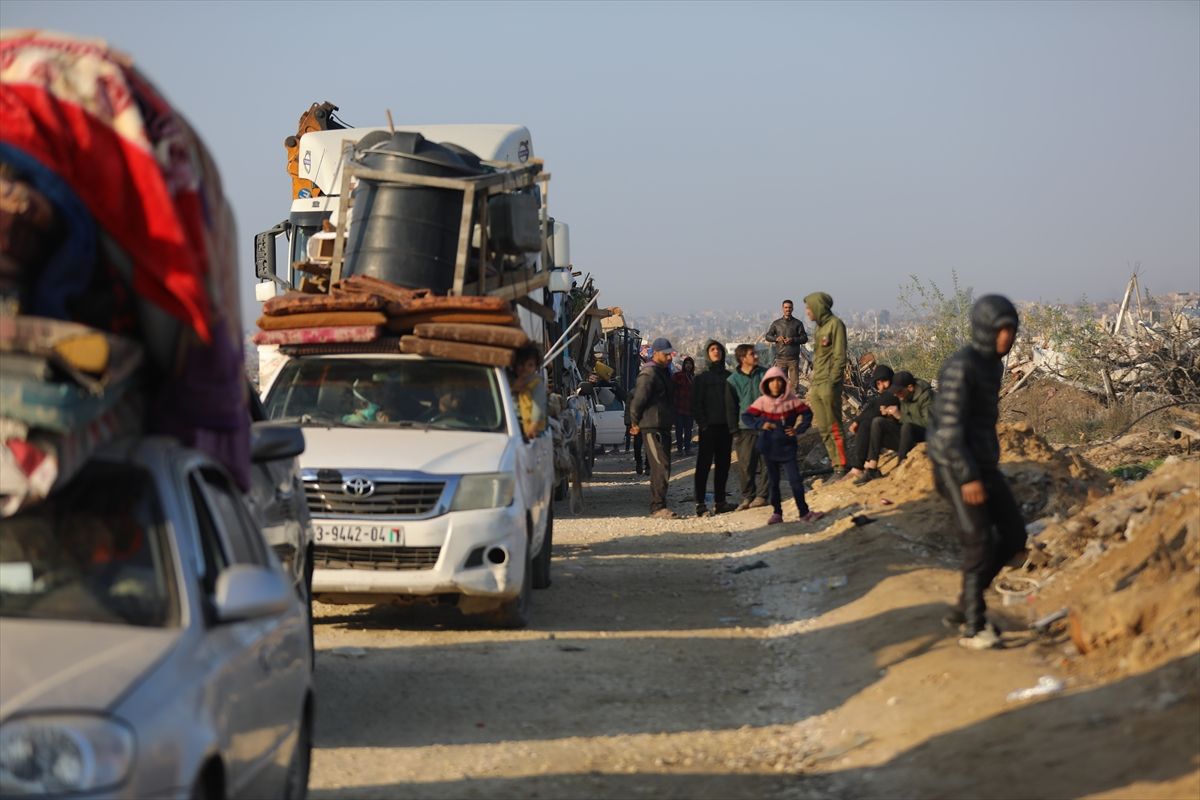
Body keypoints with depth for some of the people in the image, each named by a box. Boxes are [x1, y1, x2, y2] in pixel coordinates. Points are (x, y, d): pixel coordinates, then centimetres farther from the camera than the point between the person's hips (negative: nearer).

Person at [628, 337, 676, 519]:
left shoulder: (663, 372, 17)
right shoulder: (649, 374, -15)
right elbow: (638, 400, -17)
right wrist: (635, 423, -6)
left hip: (663, 427, 10)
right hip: (652, 428, -10)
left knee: (660, 467, 13)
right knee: (661, 466, -14)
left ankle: (657, 506, 20)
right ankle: (658, 507, -15)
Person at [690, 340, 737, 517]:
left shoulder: (729, 377, 13)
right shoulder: (702, 378, 3)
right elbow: (696, 404, -1)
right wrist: (702, 423, -11)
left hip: (726, 427, 4)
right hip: (709, 427, -4)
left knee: (723, 465, 6)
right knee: (704, 464, -6)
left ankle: (719, 502, 13)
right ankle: (700, 503, -7)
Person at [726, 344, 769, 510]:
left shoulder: (764, 374, 4)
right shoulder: (733, 380, 2)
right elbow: (731, 406, 4)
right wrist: (734, 430, 1)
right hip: (745, 428, -1)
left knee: (764, 462, 1)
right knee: (745, 464, -1)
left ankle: (761, 495, 9)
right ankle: (747, 496, 9)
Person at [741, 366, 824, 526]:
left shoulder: (792, 400, -5)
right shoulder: (762, 402, -5)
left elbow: (807, 413, 3)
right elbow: (746, 416, -5)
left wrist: (798, 429, -11)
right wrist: (760, 425, -21)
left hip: (787, 447, -1)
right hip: (769, 448, 1)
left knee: (795, 480, -5)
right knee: (773, 481, 10)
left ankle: (804, 512, 2)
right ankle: (777, 513, 20)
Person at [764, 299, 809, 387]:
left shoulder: (798, 323, 6)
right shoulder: (776, 323, 10)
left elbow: (804, 338, 3)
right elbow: (767, 336, 12)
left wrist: (793, 340, -14)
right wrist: (776, 339, -9)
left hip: (793, 358, -1)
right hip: (780, 358, 1)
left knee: (794, 382, -4)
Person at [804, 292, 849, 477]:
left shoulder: (835, 324, -8)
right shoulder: (818, 327, 17)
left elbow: (840, 357, -13)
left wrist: (832, 383, -18)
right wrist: (813, 386, 15)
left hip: (828, 385, -9)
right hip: (816, 385, 9)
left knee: (834, 427, -7)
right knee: (823, 429, 7)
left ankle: (841, 468, -4)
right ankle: (836, 466, 11)